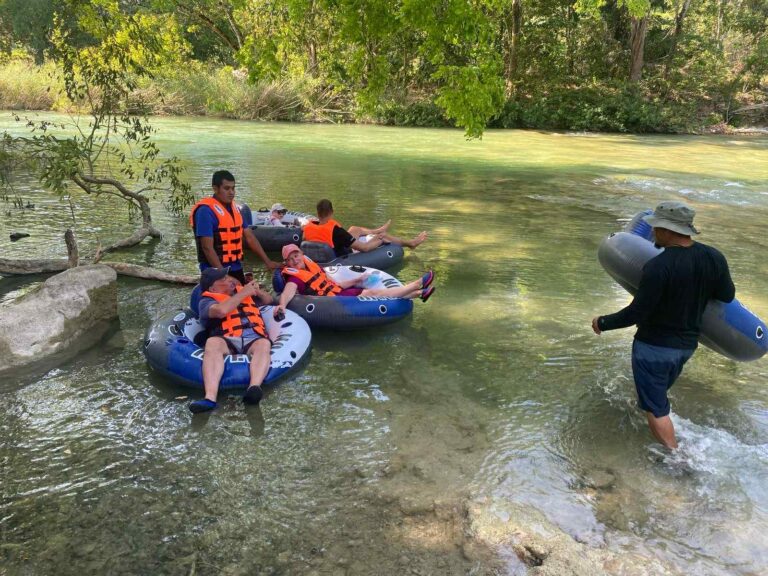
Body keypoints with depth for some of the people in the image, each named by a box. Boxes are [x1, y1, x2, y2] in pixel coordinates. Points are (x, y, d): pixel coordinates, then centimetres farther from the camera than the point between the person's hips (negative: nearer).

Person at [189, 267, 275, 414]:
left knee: (264, 344, -33)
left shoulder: (240, 289, 31)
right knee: (212, 342, -36)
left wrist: (258, 291, 18)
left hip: (254, 339, 2)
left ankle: (254, 388, -58)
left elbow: (268, 300, 41)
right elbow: (221, 310, -10)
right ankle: (210, 398, -50)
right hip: (227, 341, -2)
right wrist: (243, 293, 1)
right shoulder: (207, 300, 15)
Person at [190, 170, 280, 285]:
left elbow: (249, 237, 12)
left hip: (236, 268, 8)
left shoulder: (234, 208, 10)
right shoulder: (206, 211, -15)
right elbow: (207, 247, -19)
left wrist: (267, 261, 7)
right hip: (216, 271, -7)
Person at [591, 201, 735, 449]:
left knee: (656, 409, 8)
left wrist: (603, 323, -9)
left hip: (654, 346, -7)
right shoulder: (714, 258, -8)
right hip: (687, 345, 7)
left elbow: (636, 313, -24)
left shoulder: (658, 266, -28)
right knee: (657, 393, 31)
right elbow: (727, 296, 6)